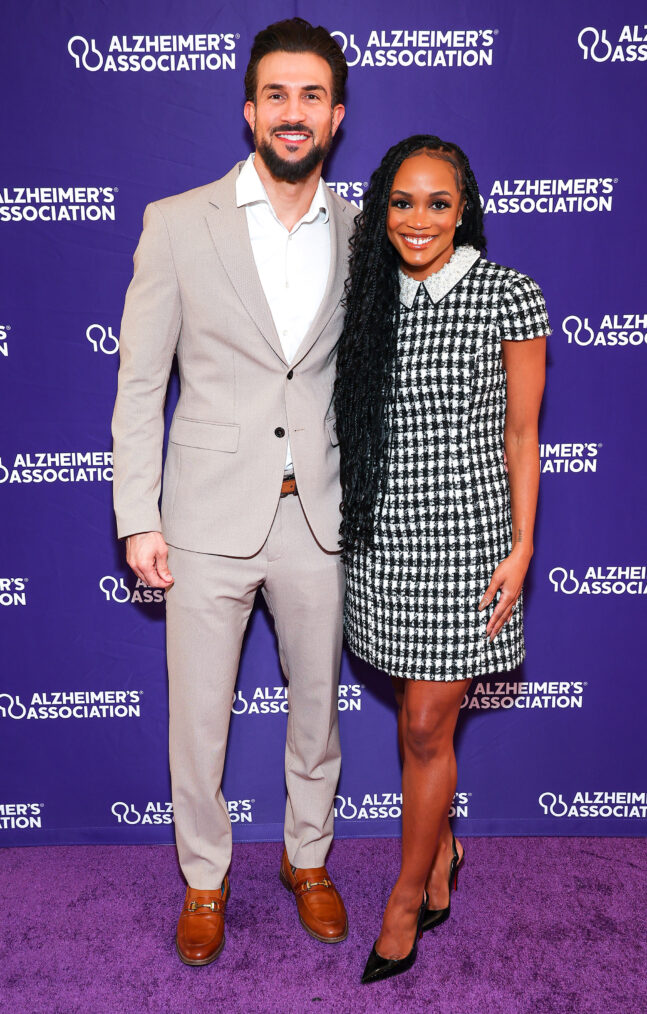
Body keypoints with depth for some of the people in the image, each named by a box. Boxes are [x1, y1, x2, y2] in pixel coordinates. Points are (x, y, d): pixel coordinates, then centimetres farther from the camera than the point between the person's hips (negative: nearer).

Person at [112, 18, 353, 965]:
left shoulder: (361, 233, 5)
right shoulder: (178, 223, -2)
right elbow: (140, 382, -2)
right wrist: (137, 519, -6)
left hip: (322, 518, 2)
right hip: (211, 519, -2)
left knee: (316, 704, 17)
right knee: (198, 716, 11)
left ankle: (308, 858, 42)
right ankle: (204, 879, 36)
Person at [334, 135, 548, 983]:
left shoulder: (509, 296, -7)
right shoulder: (374, 297, 6)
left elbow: (521, 433, -5)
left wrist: (521, 548, -8)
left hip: (464, 532, -4)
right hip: (383, 533, 5)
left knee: (428, 727, 2)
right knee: (418, 714, 16)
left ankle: (407, 898, 24)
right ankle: (442, 852, 39)